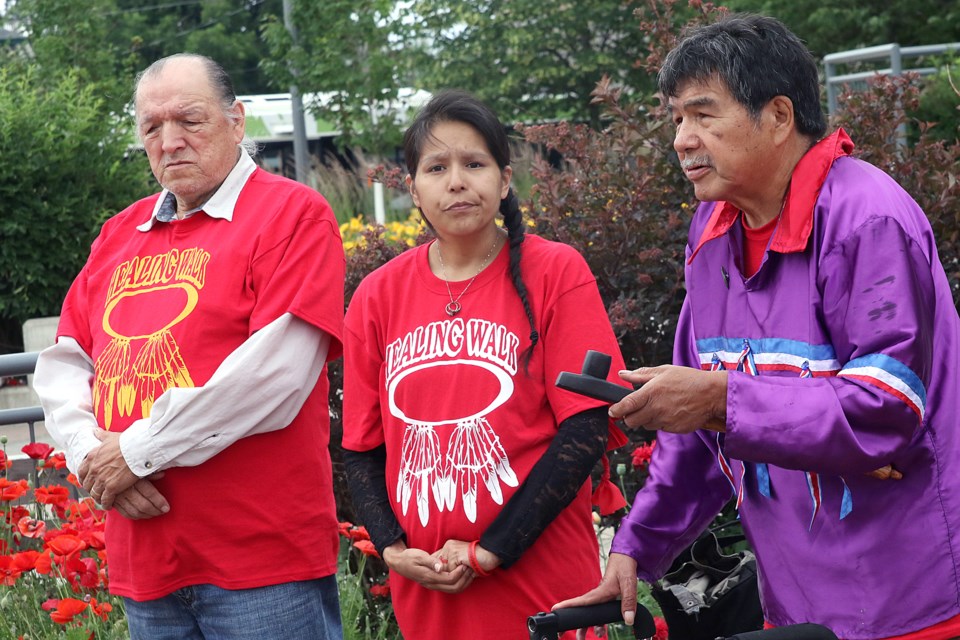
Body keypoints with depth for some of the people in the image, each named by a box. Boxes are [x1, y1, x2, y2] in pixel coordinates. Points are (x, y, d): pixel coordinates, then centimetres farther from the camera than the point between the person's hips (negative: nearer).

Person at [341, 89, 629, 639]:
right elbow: (362, 448, 9)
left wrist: (489, 552, -13)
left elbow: (587, 428, -9)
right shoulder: (377, 297, 4)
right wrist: (393, 547, -7)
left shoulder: (555, 272, -3)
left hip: (544, 584, -2)